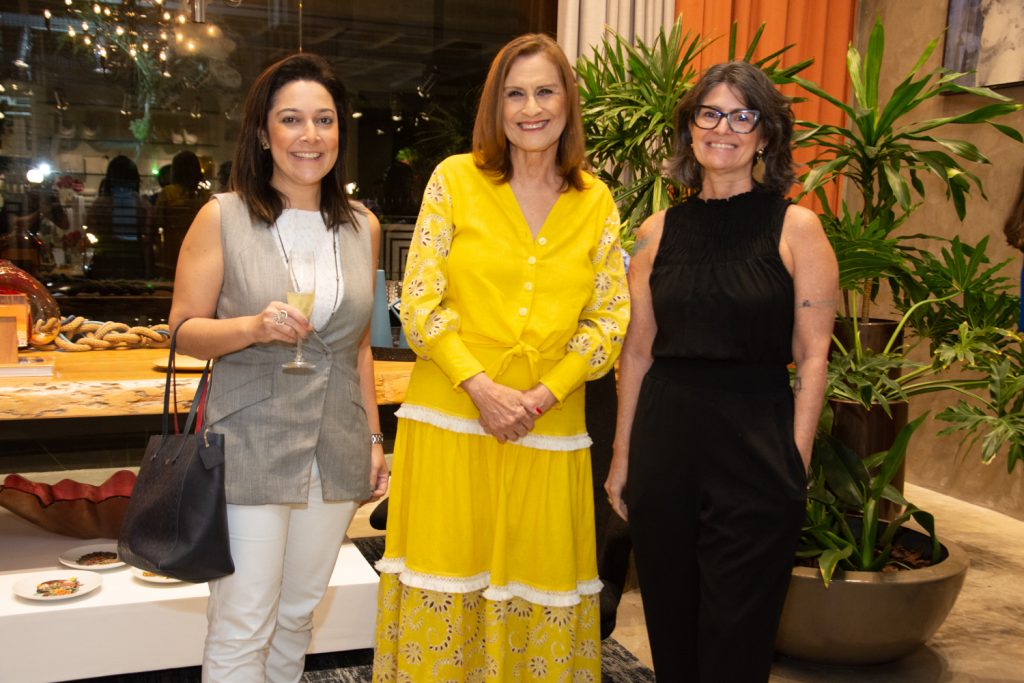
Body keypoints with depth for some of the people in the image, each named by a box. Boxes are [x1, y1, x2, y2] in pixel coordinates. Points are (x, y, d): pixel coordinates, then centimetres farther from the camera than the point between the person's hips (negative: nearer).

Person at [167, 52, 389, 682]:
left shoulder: (363, 227, 8)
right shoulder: (223, 218, -4)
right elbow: (184, 328, -2)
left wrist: (374, 436, 14)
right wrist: (254, 327, -21)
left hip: (337, 452, 4)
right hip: (251, 447, -4)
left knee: (298, 615, 13)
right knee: (241, 630, -2)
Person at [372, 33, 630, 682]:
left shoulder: (597, 202, 5)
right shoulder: (456, 178, 0)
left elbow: (609, 319, 4)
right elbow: (419, 303, -4)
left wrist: (542, 395, -9)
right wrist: (480, 387, -13)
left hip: (550, 429, 2)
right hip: (451, 420, -1)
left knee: (538, 588, 10)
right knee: (446, 587, 6)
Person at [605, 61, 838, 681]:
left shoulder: (795, 227, -3)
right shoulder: (658, 231, 6)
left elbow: (812, 359, -4)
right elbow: (637, 352, 10)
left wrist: (795, 463, -9)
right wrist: (622, 456, 9)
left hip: (755, 449, -3)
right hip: (664, 444, 3)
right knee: (670, 630, 16)